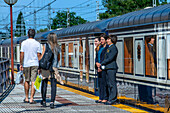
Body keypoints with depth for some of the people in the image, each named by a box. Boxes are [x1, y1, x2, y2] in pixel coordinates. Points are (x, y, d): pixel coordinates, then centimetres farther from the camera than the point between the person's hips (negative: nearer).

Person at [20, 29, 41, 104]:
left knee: (27, 81, 15)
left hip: (26, 64, 1)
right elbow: (39, 55, -3)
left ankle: (26, 98, 20)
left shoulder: (24, 43, -1)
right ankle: (31, 99, -7)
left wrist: (21, 64, 3)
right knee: (33, 82, -2)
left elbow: (22, 54, -3)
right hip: (35, 64, -1)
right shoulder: (37, 44, -2)